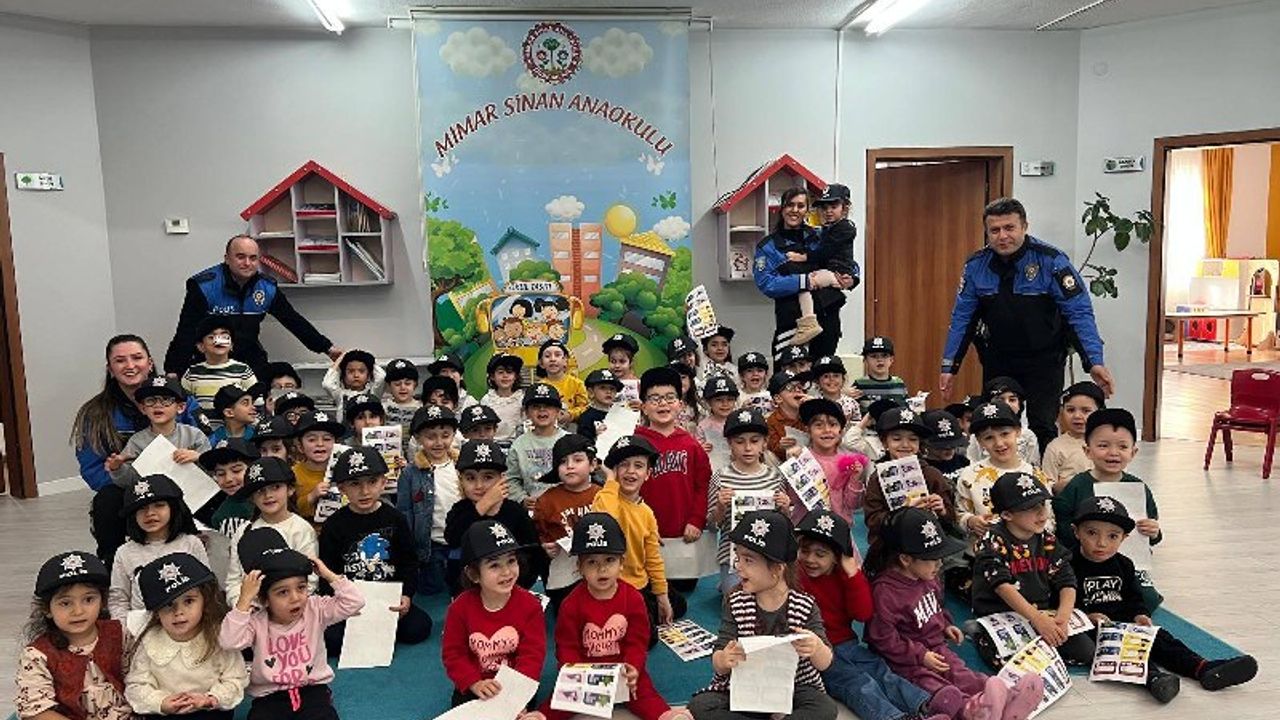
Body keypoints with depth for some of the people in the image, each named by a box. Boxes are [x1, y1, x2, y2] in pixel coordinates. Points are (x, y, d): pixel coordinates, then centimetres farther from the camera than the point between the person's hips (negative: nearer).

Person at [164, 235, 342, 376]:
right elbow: (186, 333, -15)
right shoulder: (204, 286, -14)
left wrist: (327, 347, 5)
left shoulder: (267, 288, -2)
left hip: (250, 359, 3)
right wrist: (172, 372, -23)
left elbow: (294, 321, 6)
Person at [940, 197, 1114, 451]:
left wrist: (1094, 362, -25)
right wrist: (949, 367, -3)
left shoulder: (1051, 260, -14)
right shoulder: (976, 265, -4)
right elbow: (962, 318, 1)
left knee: (1042, 429, -9)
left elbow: (1079, 313, -15)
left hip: (1044, 361, -3)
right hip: (997, 362, 4)